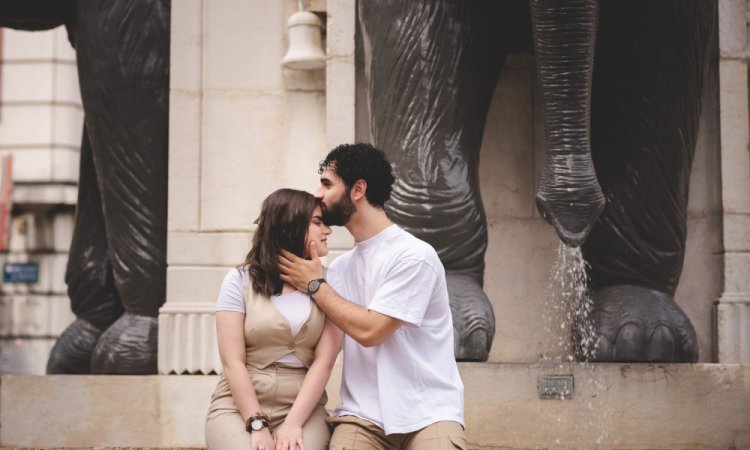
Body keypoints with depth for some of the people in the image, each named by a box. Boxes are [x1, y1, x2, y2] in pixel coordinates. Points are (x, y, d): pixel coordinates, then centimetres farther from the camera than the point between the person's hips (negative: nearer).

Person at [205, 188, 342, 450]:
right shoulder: (240, 280, 2)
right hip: (239, 407, -1)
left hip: (303, 408, 1)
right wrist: (257, 425, -14)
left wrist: (293, 423, -14)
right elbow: (233, 362, -4)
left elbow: (324, 362, -2)